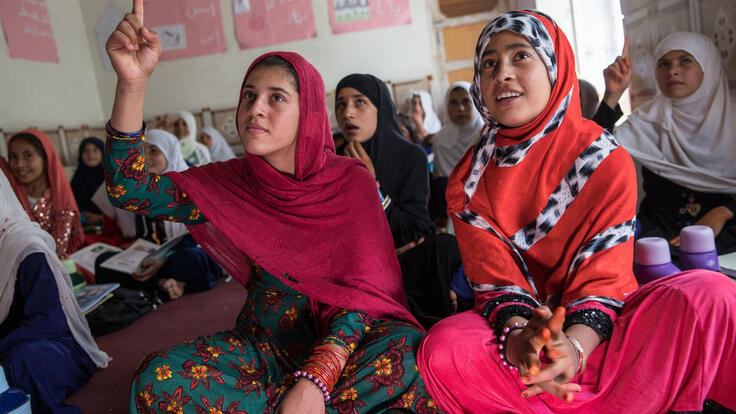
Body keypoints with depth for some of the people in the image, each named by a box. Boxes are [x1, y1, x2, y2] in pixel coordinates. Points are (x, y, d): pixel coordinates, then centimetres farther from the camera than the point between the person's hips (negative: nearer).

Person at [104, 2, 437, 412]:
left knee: (408, 351, -35)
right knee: (157, 381, -24)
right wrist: (133, 83, -23)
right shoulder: (230, 181, -1)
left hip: (346, 342, -2)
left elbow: (363, 292, -14)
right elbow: (129, 188, -10)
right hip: (265, 344, 3)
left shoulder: (352, 181, -9)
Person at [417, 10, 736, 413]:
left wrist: (575, 344, -31)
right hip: (517, 328, 2)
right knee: (442, 347, -32)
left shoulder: (607, 161, -4)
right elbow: (495, 278, -7)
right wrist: (517, 338, -29)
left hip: (600, 326, -1)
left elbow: (602, 275, -10)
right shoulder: (469, 182, 1)